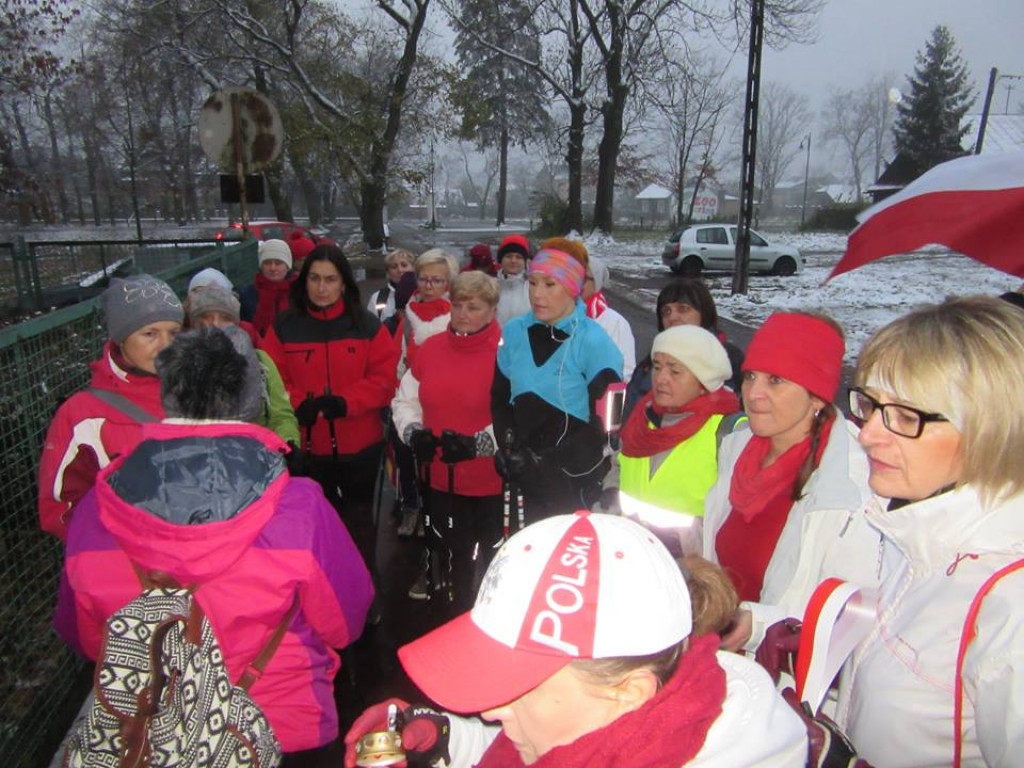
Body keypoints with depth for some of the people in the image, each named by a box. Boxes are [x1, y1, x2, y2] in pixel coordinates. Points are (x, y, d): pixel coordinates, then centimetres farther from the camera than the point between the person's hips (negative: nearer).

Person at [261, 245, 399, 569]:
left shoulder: (367, 326, -2)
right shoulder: (284, 327, 0)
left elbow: (384, 378, -7)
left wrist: (344, 402, -19)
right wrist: (298, 405, -19)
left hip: (359, 444, 0)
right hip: (307, 445, 1)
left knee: (358, 518, 14)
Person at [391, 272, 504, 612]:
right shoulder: (431, 347, 4)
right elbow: (405, 400, 11)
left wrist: (478, 443, -27)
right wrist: (413, 431, -7)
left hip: (491, 483, -5)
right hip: (442, 478, 6)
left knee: (490, 566, 7)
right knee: (452, 559, 22)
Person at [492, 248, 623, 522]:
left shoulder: (594, 342, -12)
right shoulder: (515, 331, 1)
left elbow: (606, 421, -14)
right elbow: (500, 397, 10)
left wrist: (552, 465, -18)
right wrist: (510, 451, -4)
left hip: (576, 481, -4)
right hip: (528, 479, 4)